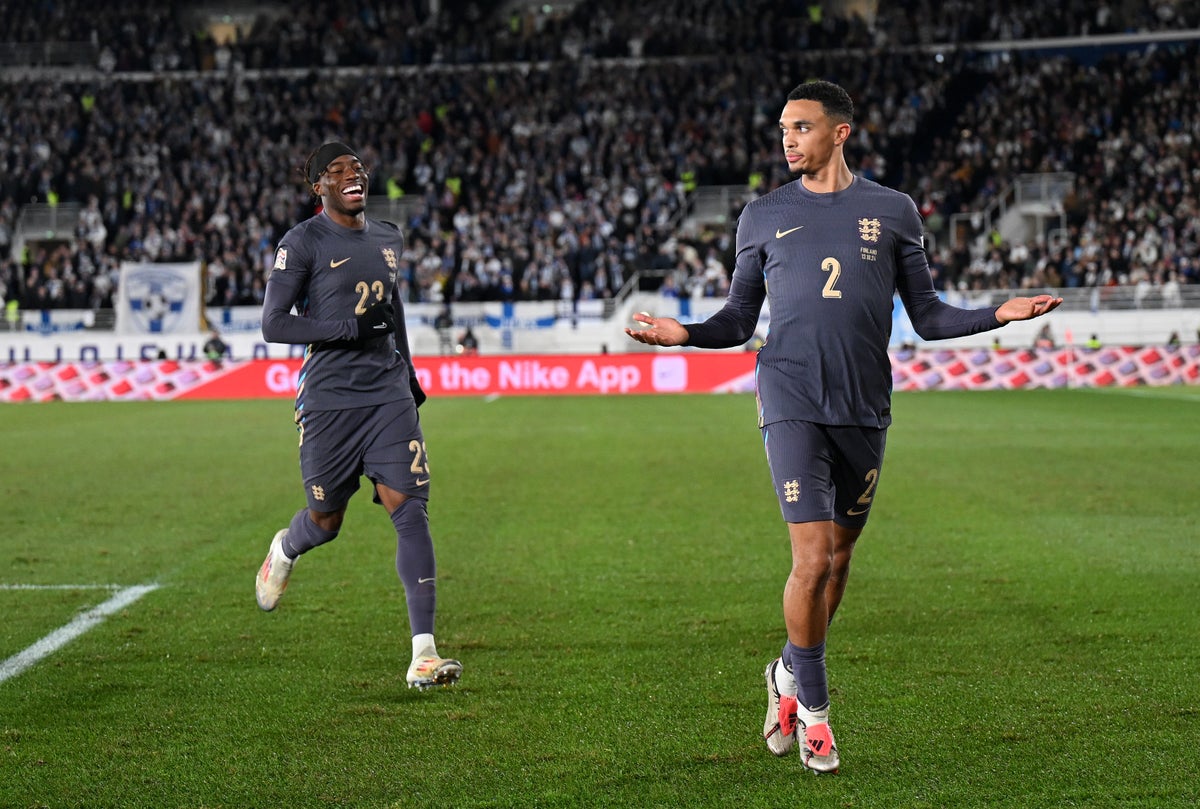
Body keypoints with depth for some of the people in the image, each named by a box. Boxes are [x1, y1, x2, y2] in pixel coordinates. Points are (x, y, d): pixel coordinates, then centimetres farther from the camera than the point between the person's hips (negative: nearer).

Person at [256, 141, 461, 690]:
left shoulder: (388, 239, 14)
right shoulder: (302, 243, -6)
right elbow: (273, 324, -11)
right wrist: (352, 328, -17)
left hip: (388, 393, 4)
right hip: (329, 398, -4)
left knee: (411, 510, -11)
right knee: (326, 521, 9)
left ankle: (423, 654, -13)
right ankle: (284, 550, 50)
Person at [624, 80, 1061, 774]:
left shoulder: (893, 212, 9)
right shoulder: (763, 216, 8)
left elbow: (928, 316, 11)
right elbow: (739, 319, 13)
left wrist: (1001, 314, -3)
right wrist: (685, 333, -5)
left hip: (866, 406, 2)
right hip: (793, 404, -2)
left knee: (839, 555, 10)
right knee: (813, 557, -11)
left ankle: (790, 675, 33)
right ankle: (813, 706, 7)